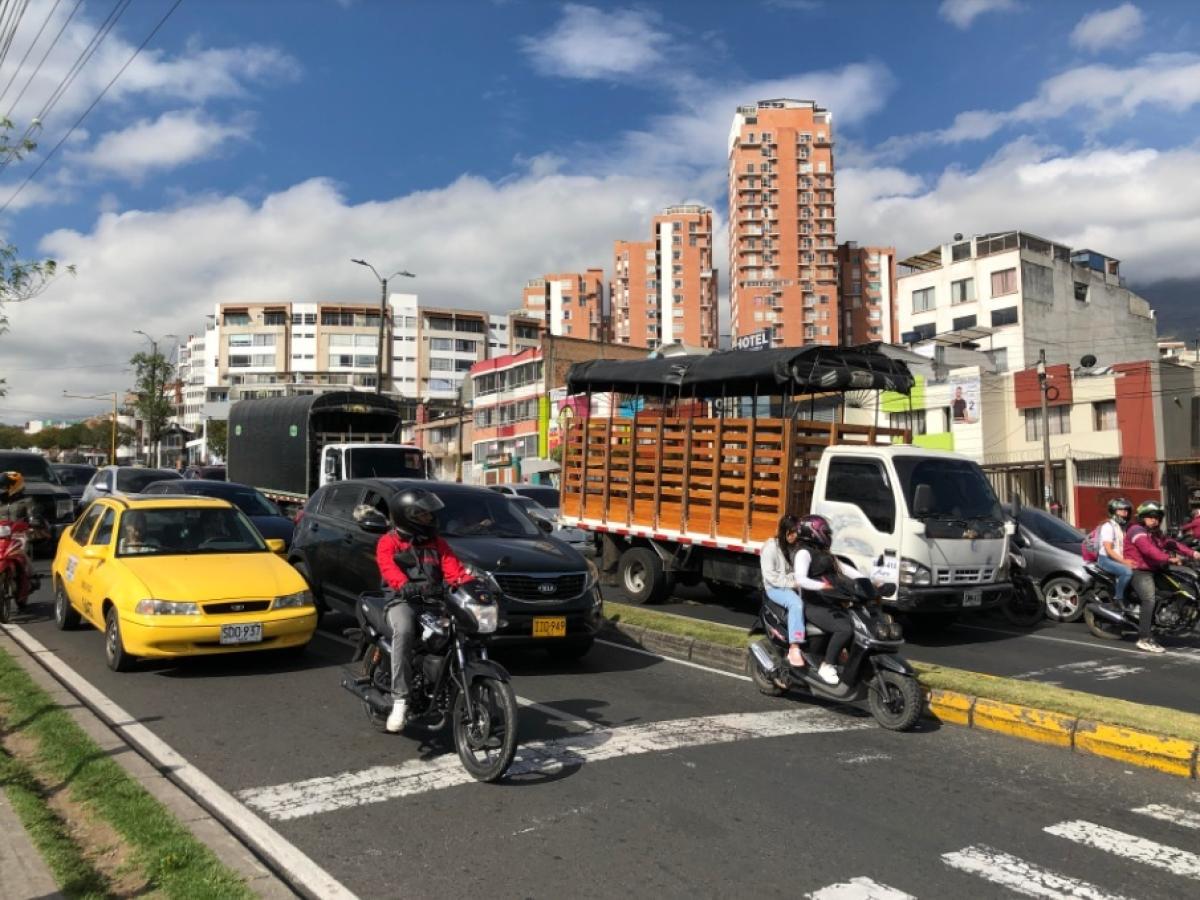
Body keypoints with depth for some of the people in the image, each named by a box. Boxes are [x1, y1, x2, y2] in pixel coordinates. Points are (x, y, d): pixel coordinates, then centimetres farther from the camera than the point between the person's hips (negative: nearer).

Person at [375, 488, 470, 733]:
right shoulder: (388, 542, 4)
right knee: (404, 631, -36)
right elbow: (389, 568, -16)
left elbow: (453, 568, 6)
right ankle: (399, 699, -33)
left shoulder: (437, 543, 20)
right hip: (403, 602, -4)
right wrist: (405, 586, -38)